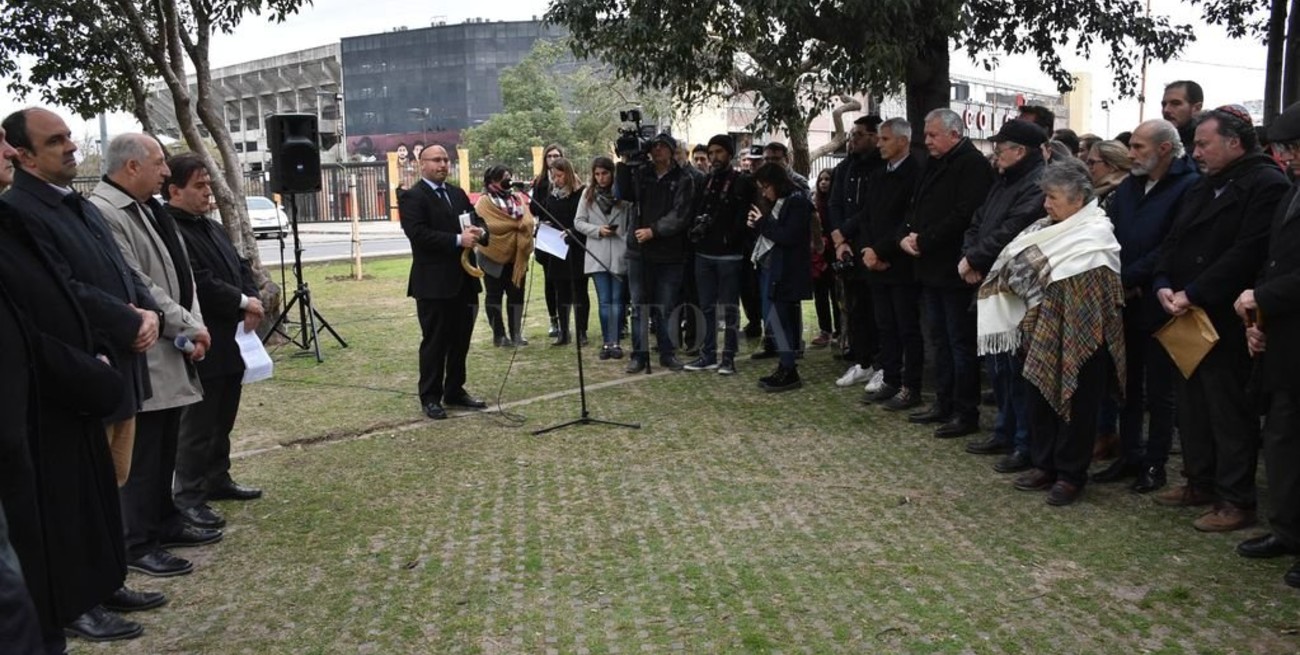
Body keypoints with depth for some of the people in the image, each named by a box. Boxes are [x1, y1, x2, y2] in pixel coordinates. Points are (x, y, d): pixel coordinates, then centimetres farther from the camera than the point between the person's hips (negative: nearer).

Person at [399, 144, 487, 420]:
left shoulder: (457, 193, 16)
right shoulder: (413, 198, -7)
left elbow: (475, 220, 18)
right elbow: (418, 234, -19)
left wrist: (476, 231, -7)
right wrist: (458, 240, -23)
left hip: (463, 279, 7)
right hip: (433, 283, -7)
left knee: (461, 340, 13)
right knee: (435, 342, 1)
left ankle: (455, 391, 25)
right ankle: (430, 398, 11)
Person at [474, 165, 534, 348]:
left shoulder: (518, 199, 10)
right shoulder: (484, 202, -6)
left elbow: (529, 222, 1)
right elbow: (490, 226, -18)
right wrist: (517, 223, -11)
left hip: (516, 256, 5)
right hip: (494, 256, -5)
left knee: (516, 294, 4)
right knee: (494, 294, 3)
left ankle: (515, 333, 11)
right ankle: (499, 334, 9)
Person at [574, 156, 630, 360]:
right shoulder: (588, 194, 6)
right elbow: (578, 222, 7)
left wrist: (628, 241, -12)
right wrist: (598, 230, -8)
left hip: (620, 253, -2)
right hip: (597, 254, 2)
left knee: (617, 299, 3)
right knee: (604, 301, 4)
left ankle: (616, 342, 8)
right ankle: (606, 342, 10)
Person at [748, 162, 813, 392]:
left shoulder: (797, 201, -11)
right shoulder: (777, 203, 16)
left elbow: (789, 237, -19)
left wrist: (763, 224, -9)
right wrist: (758, 224, -2)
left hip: (785, 272, -9)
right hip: (771, 268, 9)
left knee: (778, 319, -10)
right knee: (779, 320, 9)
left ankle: (789, 372, -5)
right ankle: (785, 368, 14)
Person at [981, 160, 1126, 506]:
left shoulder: (1095, 236, -14)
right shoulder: (1049, 229, 7)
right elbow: (1020, 262, 7)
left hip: (1078, 335, -7)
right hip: (1044, 330, 7)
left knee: (1075, 402, 5)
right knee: (1041, 396, 14)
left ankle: (1071, 474, 17)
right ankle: (1045, 465, 28)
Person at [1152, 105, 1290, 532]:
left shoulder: (1266, 185, -11)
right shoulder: (1203, 187, 17)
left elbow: (1247, 254, -20)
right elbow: (1174, 242, 14)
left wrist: (1193, 295, -20)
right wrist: (1164, 286, -3)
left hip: (1225, 321, -9)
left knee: (1230, 413, -2)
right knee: (1191, 405, 15)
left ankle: (1236, 501, 7)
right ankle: (1199, 482, 28)